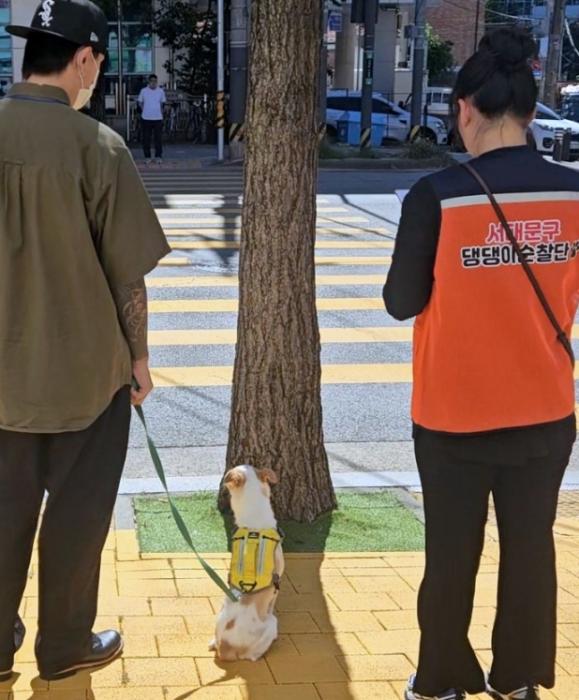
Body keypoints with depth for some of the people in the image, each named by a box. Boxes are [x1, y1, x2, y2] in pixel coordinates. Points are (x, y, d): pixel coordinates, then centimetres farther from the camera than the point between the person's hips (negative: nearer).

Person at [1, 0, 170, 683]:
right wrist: (138, 354, 3)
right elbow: (127, 272, -12)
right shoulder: (96, 145, -16)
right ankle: (64, 645, 26)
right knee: (76, 512, 13)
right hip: (83, 366, -4)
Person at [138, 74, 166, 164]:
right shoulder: (144, 91, 0)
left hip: (158, 118, 1)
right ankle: (147, 157, 11)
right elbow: (140, 102, 8)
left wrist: (161, 111, 7)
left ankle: (158, 156, 12)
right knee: (146, 138, 2)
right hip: (146, 118, 0)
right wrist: (144, 111, 0)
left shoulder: (161, 91, 3)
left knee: (158, 138, 2)